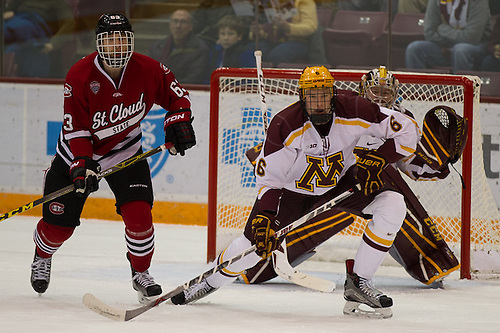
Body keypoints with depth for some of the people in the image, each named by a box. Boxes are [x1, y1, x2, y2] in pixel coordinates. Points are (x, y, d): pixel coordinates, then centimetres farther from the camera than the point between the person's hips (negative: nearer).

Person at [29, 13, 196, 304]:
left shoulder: (147, 70, -18)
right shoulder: (80, 76, -24)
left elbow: (176, 94, 0)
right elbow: (76, 128, -21)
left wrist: (179, 120, -16)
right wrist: (83, 166, -30)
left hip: (125, 150, 1)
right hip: (78, 152, -1)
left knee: (138, 212, -16)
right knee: (60, 223, 2)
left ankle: (141, 273, 7)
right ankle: (42, 256, 37)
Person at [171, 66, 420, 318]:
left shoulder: (353, 111, -25)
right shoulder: (285, 125, -29)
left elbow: (407, 130, -16)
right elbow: (268, 177, -25)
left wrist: (375, 161, -24)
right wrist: (264, 217, -37)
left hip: (342, 181, 2)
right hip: (292, 187, -2)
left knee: (393, 206, -21)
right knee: (253, 243, -6)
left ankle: (358, 283, -10)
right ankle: (210, 282, 27)